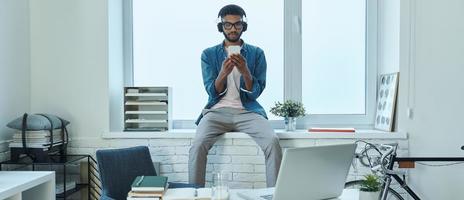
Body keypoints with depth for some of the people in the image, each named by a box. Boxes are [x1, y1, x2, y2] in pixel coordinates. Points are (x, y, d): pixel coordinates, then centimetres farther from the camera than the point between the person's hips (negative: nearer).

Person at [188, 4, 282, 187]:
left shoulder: (256, 53, 8)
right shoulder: (209, 54, 9)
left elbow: (255, 92, 1)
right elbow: (212, 92, 0)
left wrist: (245, 71, -18)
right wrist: (223, 72, -20)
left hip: (247, 111, 0)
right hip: (217, 111, 0)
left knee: (273, 142, -28)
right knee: (198, 145, -28)